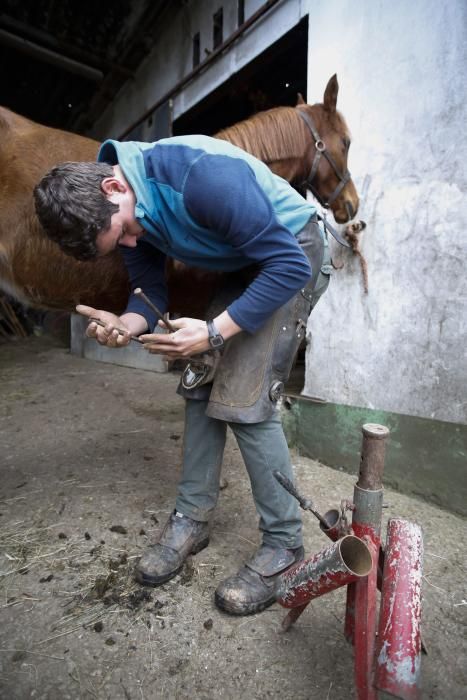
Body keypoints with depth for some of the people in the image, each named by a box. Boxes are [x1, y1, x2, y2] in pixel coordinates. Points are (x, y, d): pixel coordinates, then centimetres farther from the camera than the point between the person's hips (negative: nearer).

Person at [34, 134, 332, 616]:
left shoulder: (204, 176, -31)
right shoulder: (124, 214, -6)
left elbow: (289, 267, -29)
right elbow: (149, 287, -1)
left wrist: (214, 332, -32)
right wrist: (127, 324, -24)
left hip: (292, 257, -7)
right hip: (242, 267, 8)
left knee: (244, 401, -17)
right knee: (200, 385, 3)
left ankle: (284, 545, 2)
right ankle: (192, 520, 18)